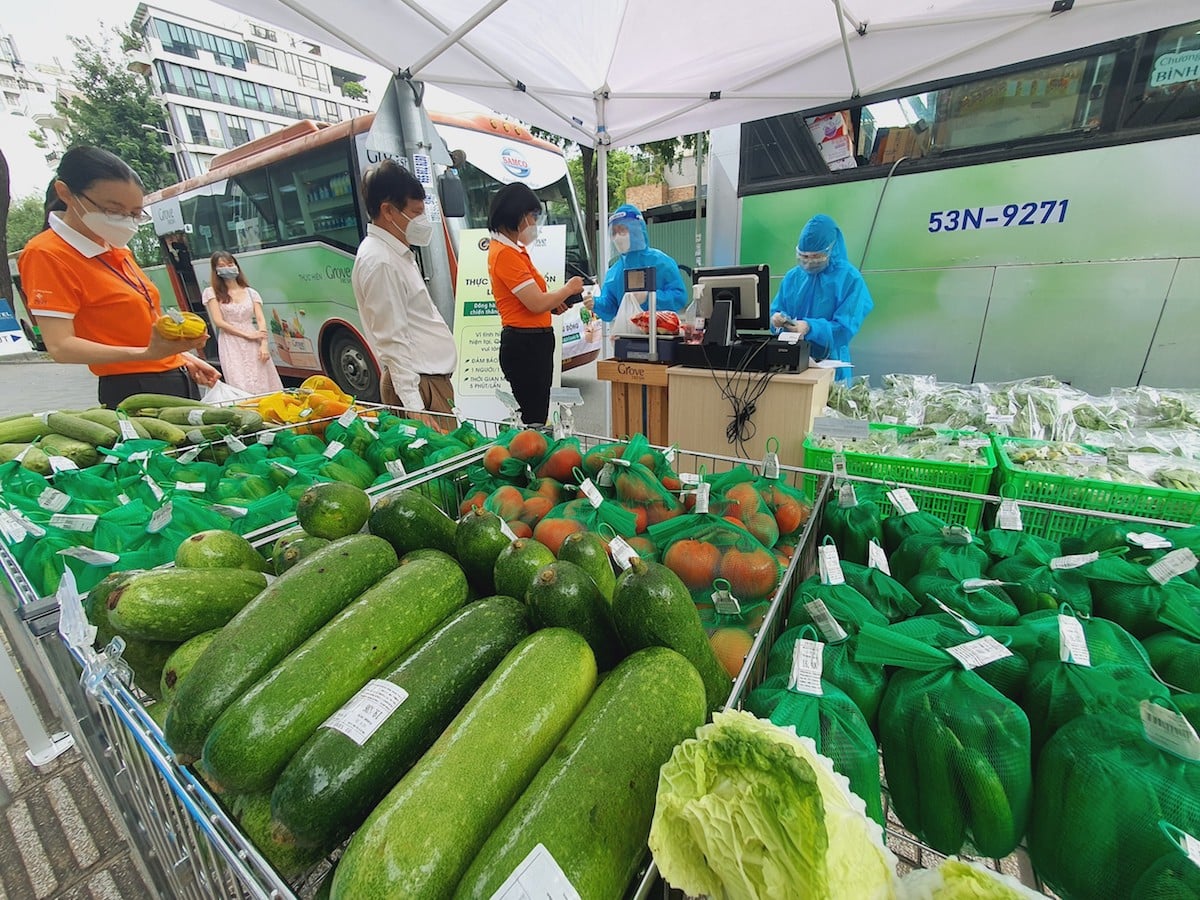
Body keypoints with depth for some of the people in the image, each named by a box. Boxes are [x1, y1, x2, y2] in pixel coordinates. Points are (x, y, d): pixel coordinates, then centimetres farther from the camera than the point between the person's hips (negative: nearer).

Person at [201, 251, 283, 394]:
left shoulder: (251, 292, 14)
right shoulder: (212, 293, 8)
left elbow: (261, 320, 4)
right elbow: (218, 321, -1)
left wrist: (264, 344, -11)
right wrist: (247, 335, -11)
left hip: (254, 345, 2)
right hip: (231, 346, -2)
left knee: (265, 384, -6)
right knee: (243, 389, -13)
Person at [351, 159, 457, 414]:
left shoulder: (397, 253, 16)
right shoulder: (379, 262, -15)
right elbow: (393, 341, -19)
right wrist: (413, 406, -22)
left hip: (433, 376, 10)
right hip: (420, 384, -10)